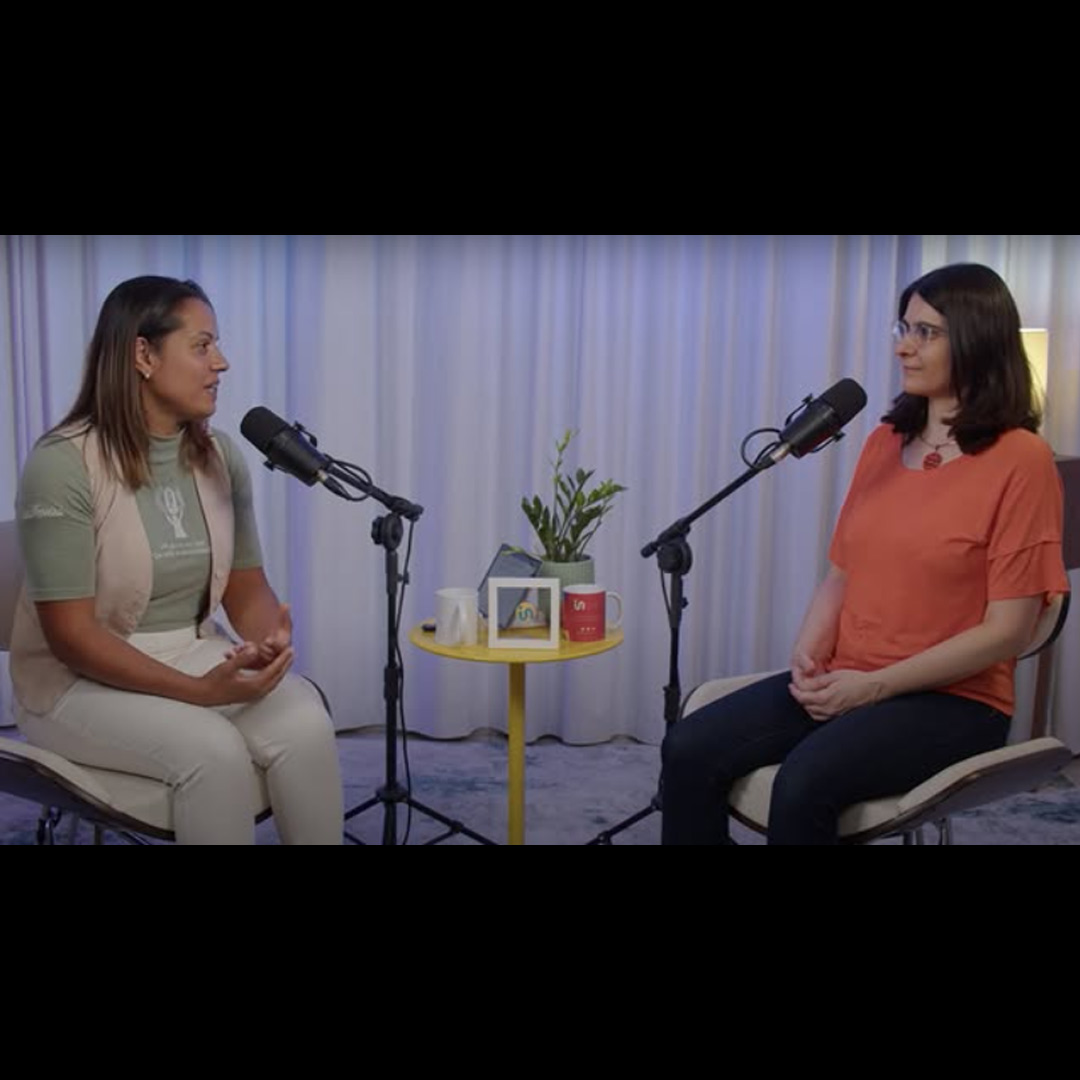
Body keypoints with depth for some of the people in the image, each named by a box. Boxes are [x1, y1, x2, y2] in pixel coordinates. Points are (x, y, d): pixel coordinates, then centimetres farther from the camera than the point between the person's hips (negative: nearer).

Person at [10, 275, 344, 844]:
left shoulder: (219, 456, 0)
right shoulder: (62, 463, -17)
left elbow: (247, 587, 3)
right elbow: (71, 633, -19)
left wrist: (268, 641, -20)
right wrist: (198, 691, -26)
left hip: (196, 654, 5)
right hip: (80, 680, -4)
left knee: (306, 724, -23)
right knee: (214, 749, -31)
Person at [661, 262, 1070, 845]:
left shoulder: (1020, 459, -9)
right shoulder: (884, 443, 11)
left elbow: (1007, 631, -12)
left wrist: (874, 685, -15)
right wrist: (809, 656, -6)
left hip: (951, 699, -5)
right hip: (845, 682, 6)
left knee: (805, 782, -32)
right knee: (690, 749, -16)